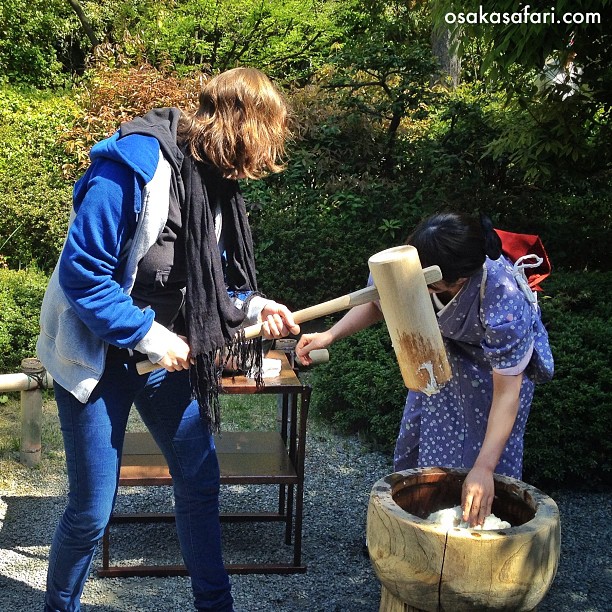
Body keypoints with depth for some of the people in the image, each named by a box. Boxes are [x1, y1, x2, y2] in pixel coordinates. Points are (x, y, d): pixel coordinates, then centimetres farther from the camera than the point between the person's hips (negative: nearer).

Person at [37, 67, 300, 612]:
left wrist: (252, 306, -4)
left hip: (165, 352, 7)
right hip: (98, 355, -7)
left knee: (200, 481, 12)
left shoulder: (217, 179, 2)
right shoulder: (133, 166, -23)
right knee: (91, 511, 3)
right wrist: (151, 337, -20)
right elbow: (81, 275, -24)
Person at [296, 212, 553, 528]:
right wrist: (330, 335, -23)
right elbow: (378, 302, -11)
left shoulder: (504, 304, -44)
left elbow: (506, 392, -38)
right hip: (441, 349, 5)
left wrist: (483, 468, -40)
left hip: (500, 359, -4)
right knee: (417, 438, 14)